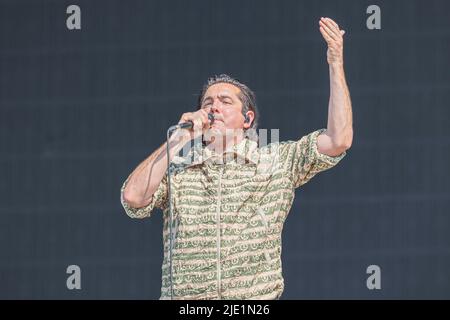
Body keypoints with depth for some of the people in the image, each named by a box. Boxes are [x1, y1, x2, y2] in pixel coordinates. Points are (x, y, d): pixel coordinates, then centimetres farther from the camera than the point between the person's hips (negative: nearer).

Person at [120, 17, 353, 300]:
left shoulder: (275, 162, 11)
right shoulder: (176, 170, 12)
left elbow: (339, 139, 3)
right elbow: (133, 198, -4)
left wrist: (336, 63, -1)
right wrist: (179, 139, -1)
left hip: (257, 299, 0)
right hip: (184, 297, 0)